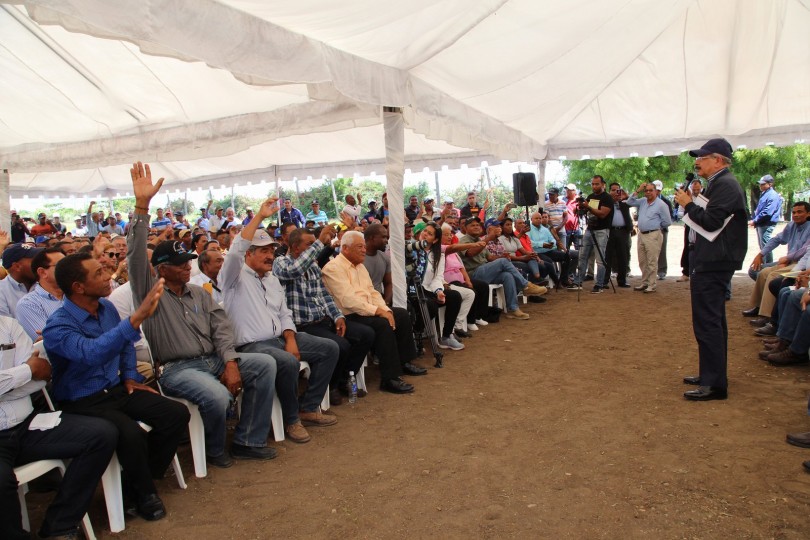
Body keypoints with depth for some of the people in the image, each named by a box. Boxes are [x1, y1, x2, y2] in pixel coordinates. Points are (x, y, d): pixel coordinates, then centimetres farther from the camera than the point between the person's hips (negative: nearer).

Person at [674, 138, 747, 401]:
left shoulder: (724, 185, -15)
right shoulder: (720, 183, 18)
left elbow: (711, 221, -24)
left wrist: (688, 204, -12)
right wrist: (690, 204, 5)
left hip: (712, 265, -12)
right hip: (712, 262, 12)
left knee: (707, 323, -9)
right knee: (712, 322, 18)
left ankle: (714, 384, -4)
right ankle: (712, 375, 29)